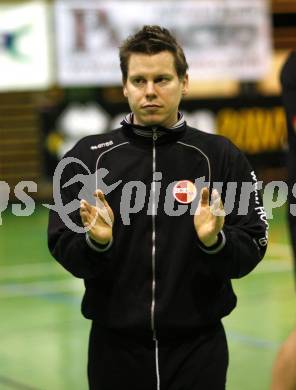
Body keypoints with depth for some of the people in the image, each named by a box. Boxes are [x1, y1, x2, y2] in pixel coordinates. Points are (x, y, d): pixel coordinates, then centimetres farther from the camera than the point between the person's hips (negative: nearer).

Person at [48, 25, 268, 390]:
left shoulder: (221, 156, 0)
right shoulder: (87, 156, 1)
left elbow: (251, 247, -3)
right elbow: (62, 249, -2)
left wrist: (215, 241, -22)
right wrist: (96, 242, -21)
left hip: (198, 347, 0)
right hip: (115, 346, 1)